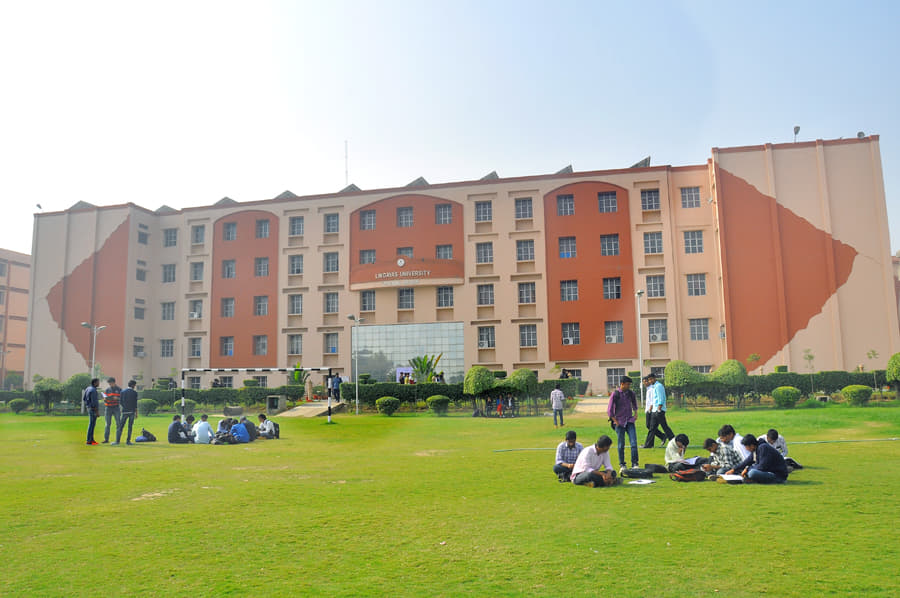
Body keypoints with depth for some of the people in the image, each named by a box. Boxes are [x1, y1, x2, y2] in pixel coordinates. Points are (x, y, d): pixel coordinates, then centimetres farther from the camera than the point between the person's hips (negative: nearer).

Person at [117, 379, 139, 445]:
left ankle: (117, 440, -1)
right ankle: (128, 441, 3)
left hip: (124, 411, 2)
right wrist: (136, 412, 2)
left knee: (121, 426, 4)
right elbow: (135, 403, -5)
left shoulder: (123, 391, 4)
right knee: (130, 427, 3)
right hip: (132, 411, -2)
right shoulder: (135, 392, -4)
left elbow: (120, 402, 5)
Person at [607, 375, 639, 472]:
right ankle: (622, 465, 12)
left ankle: (634, 464, -1)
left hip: (630, 421, 3)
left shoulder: (631, 393, 4)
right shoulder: (615, 394, -9)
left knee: (634, 442, -7)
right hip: (620, 422, -3)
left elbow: (634, 403, 26)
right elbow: (609, 411, -6)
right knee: (621, 445, 2)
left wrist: (635, 413, 13)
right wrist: (616, 421, -7)